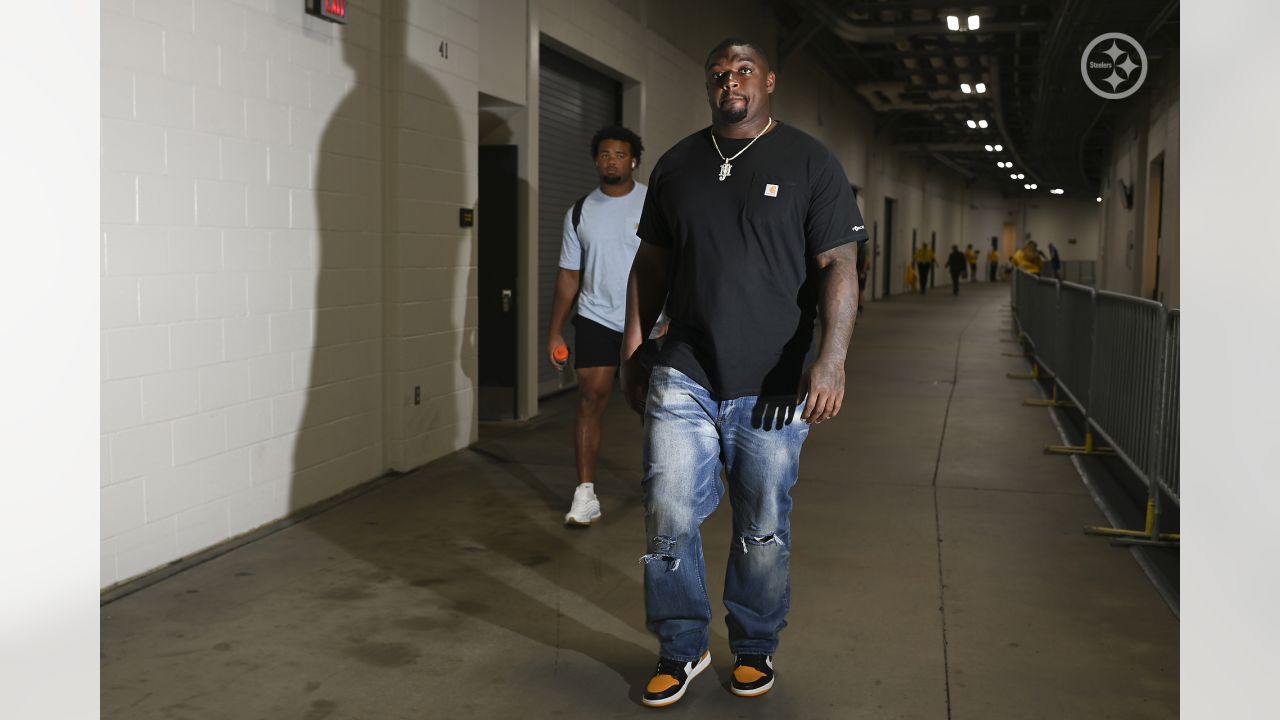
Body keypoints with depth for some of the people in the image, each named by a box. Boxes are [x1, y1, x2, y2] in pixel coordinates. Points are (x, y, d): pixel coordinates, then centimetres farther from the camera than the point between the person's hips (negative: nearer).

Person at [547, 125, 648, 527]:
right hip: (596, 318, 2)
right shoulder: (580, 212, 6)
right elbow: (569, 275, 8)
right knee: (590, 399, -6)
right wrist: (554, 331, 5)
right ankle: (585, 495, -3)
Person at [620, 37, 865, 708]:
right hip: (683, 379, 2)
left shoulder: (809, 163, 0)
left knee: (763, 532, 7)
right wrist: (632, 352, 13)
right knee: (668, 517, -4)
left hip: (772, 387, -2)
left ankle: (755, 650, 28)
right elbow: (651, 266, 16)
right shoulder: (677, 165, 11)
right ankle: (681, 649, 15)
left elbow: (838, 265, -6)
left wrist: (833, 358, -18)